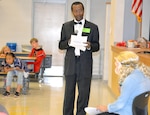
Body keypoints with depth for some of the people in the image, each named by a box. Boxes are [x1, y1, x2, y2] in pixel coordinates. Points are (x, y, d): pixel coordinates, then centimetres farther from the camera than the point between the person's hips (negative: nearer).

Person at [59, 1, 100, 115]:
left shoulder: (93, 27, 4)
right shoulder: (66, 26, 9)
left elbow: (97, 46, 5)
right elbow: (61, 45, 8)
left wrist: (90, 46, -17)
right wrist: (68, 42, -13)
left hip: (85, 65, -1)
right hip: (70, 64, 1)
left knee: (84, 93, 1)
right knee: (69, 92, 9)